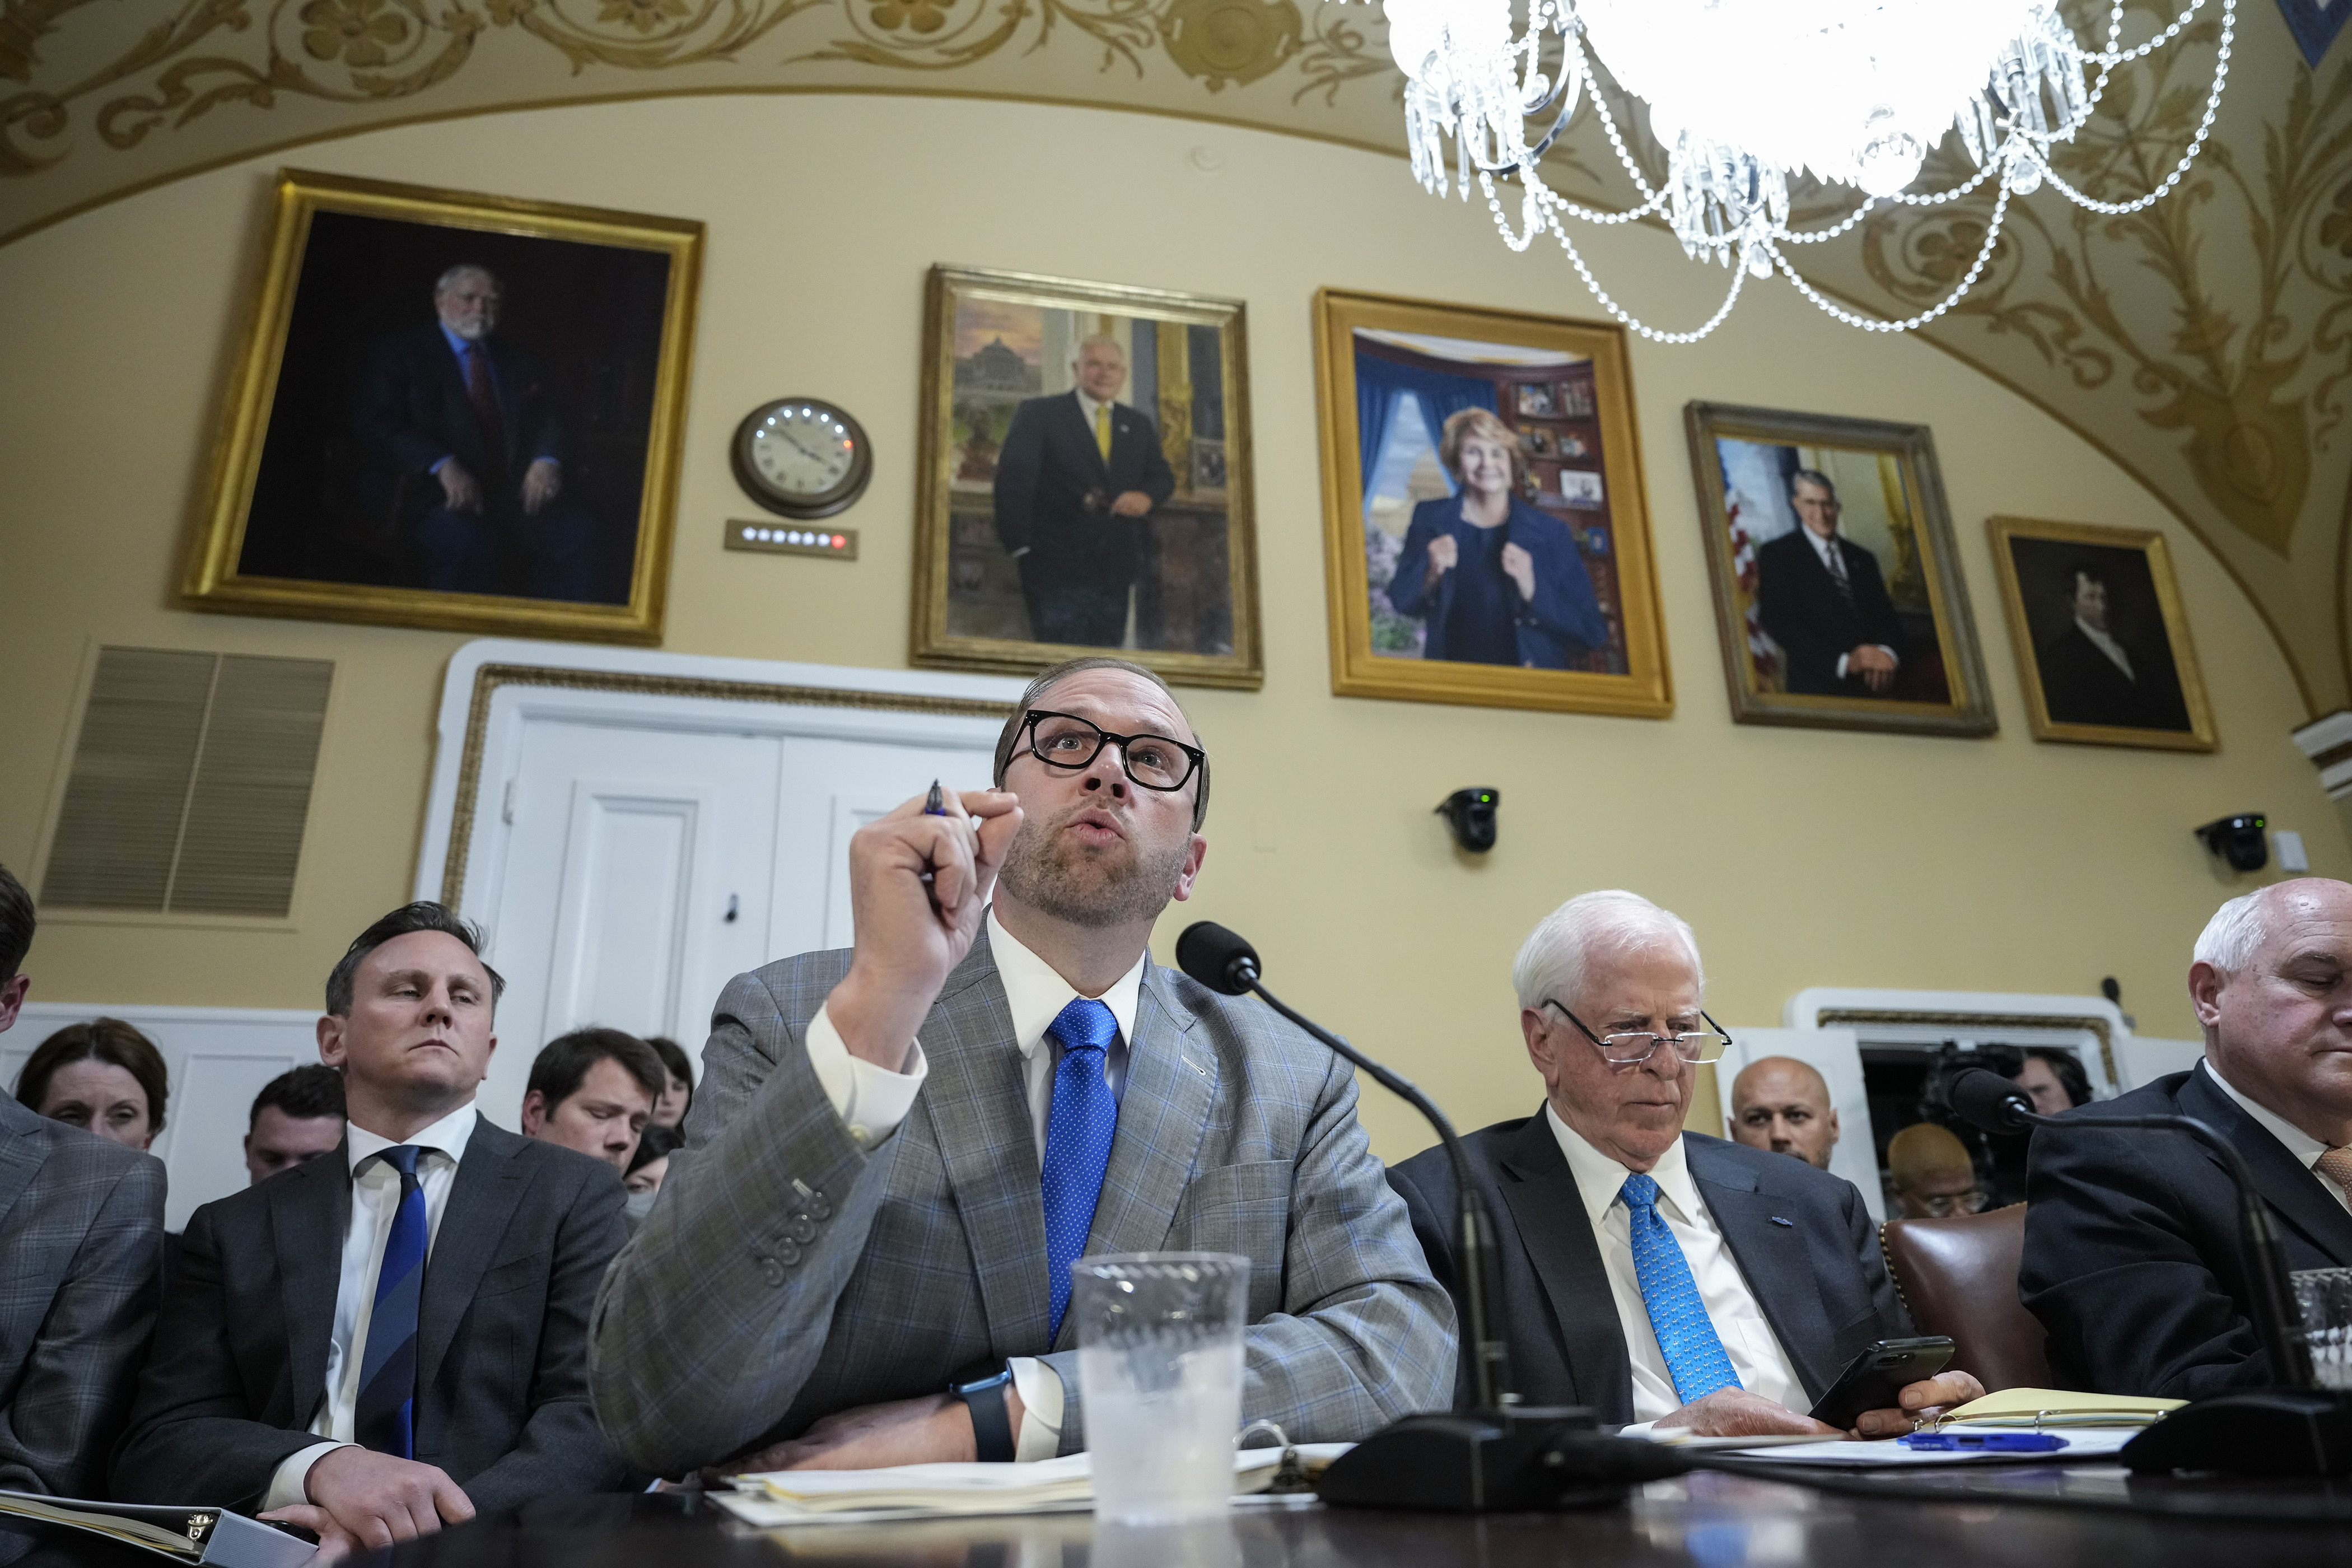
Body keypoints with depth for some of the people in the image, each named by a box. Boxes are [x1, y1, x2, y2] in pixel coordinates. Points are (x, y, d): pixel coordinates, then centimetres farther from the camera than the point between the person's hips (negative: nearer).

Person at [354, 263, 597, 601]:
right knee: (465, 539, -37)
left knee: (577, 532, -25)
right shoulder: (401, 351, 10)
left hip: (514, 493, 4)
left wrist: (547, 460, -12)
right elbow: (378, 422, -3)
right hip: (437, 491, -4)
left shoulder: (520, 363, 24)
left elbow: (546, 421, 14)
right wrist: (443, 466, -21)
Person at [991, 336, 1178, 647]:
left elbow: (1163, 475, 16)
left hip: (1117, 566, 5)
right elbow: (1015, 479, -6)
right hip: (1058, 564, -4)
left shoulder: (1139, 424, 17)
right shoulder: (1038, 414, 1)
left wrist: (1147, 496, -10)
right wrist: (1019, 546, -15)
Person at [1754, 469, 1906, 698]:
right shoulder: (1776, 554, 2)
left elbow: (1887, 616, 13)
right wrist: (1844, 661, -18)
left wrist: (1888, 652, -11)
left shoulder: (1863, 559, 19)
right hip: (1818, 688, -4)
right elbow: (1781, 622, -9)